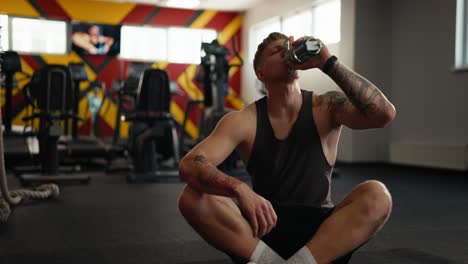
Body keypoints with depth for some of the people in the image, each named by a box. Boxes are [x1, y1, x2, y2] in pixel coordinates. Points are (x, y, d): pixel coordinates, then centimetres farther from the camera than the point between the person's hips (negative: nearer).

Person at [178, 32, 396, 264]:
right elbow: (189, 166, -17)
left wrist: (328, 62, -22)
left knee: (377, 195, -29)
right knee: (192, 197, -24)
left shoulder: (326, 108, -4)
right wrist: (239, 189, -37)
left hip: (321, 232, 0)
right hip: (262, 232, 0)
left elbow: (384, 113, -22)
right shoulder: (244, 120, -5)